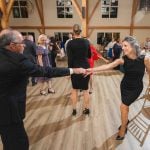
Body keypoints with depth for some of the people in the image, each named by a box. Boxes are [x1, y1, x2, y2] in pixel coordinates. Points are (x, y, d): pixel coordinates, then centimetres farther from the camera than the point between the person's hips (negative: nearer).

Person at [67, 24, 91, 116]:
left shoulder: (70, 43, -9)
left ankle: (74, 110, 22)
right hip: (85, 67, 2)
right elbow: (89, 55, 11)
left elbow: (70, 59, -11)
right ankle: (87, 109, 24)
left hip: (75, 68, -2)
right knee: (86, 89, 12)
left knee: (74, 89, 14)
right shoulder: (86, 42, -1)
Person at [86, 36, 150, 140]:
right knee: (126, 106, 17)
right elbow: (107, 66, -26)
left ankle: (123, 129, 19)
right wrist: (93, 69, -38)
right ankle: (125, 121, 48)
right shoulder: (123, 59, -18)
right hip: (124, 86, 3)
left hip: (136, 88, -3)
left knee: (123, 106, -5)